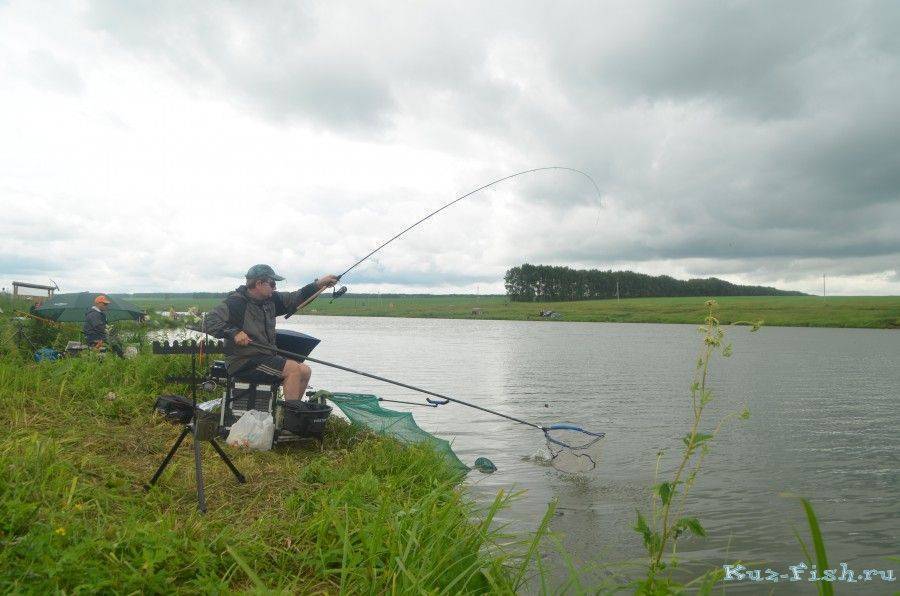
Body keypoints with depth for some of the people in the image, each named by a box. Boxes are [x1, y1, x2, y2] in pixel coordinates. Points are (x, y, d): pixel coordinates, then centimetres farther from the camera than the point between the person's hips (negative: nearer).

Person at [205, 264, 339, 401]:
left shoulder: (270, 300, 10)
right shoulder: (236, 302, -13)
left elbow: (294, 299, 15)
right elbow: (210, 320, -18)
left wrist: (318, 284, 6)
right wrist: (234, 332, -29)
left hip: (267, 356, 9)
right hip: (243, 360, -9)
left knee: (305, 372, 3)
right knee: (293, 369, -21)